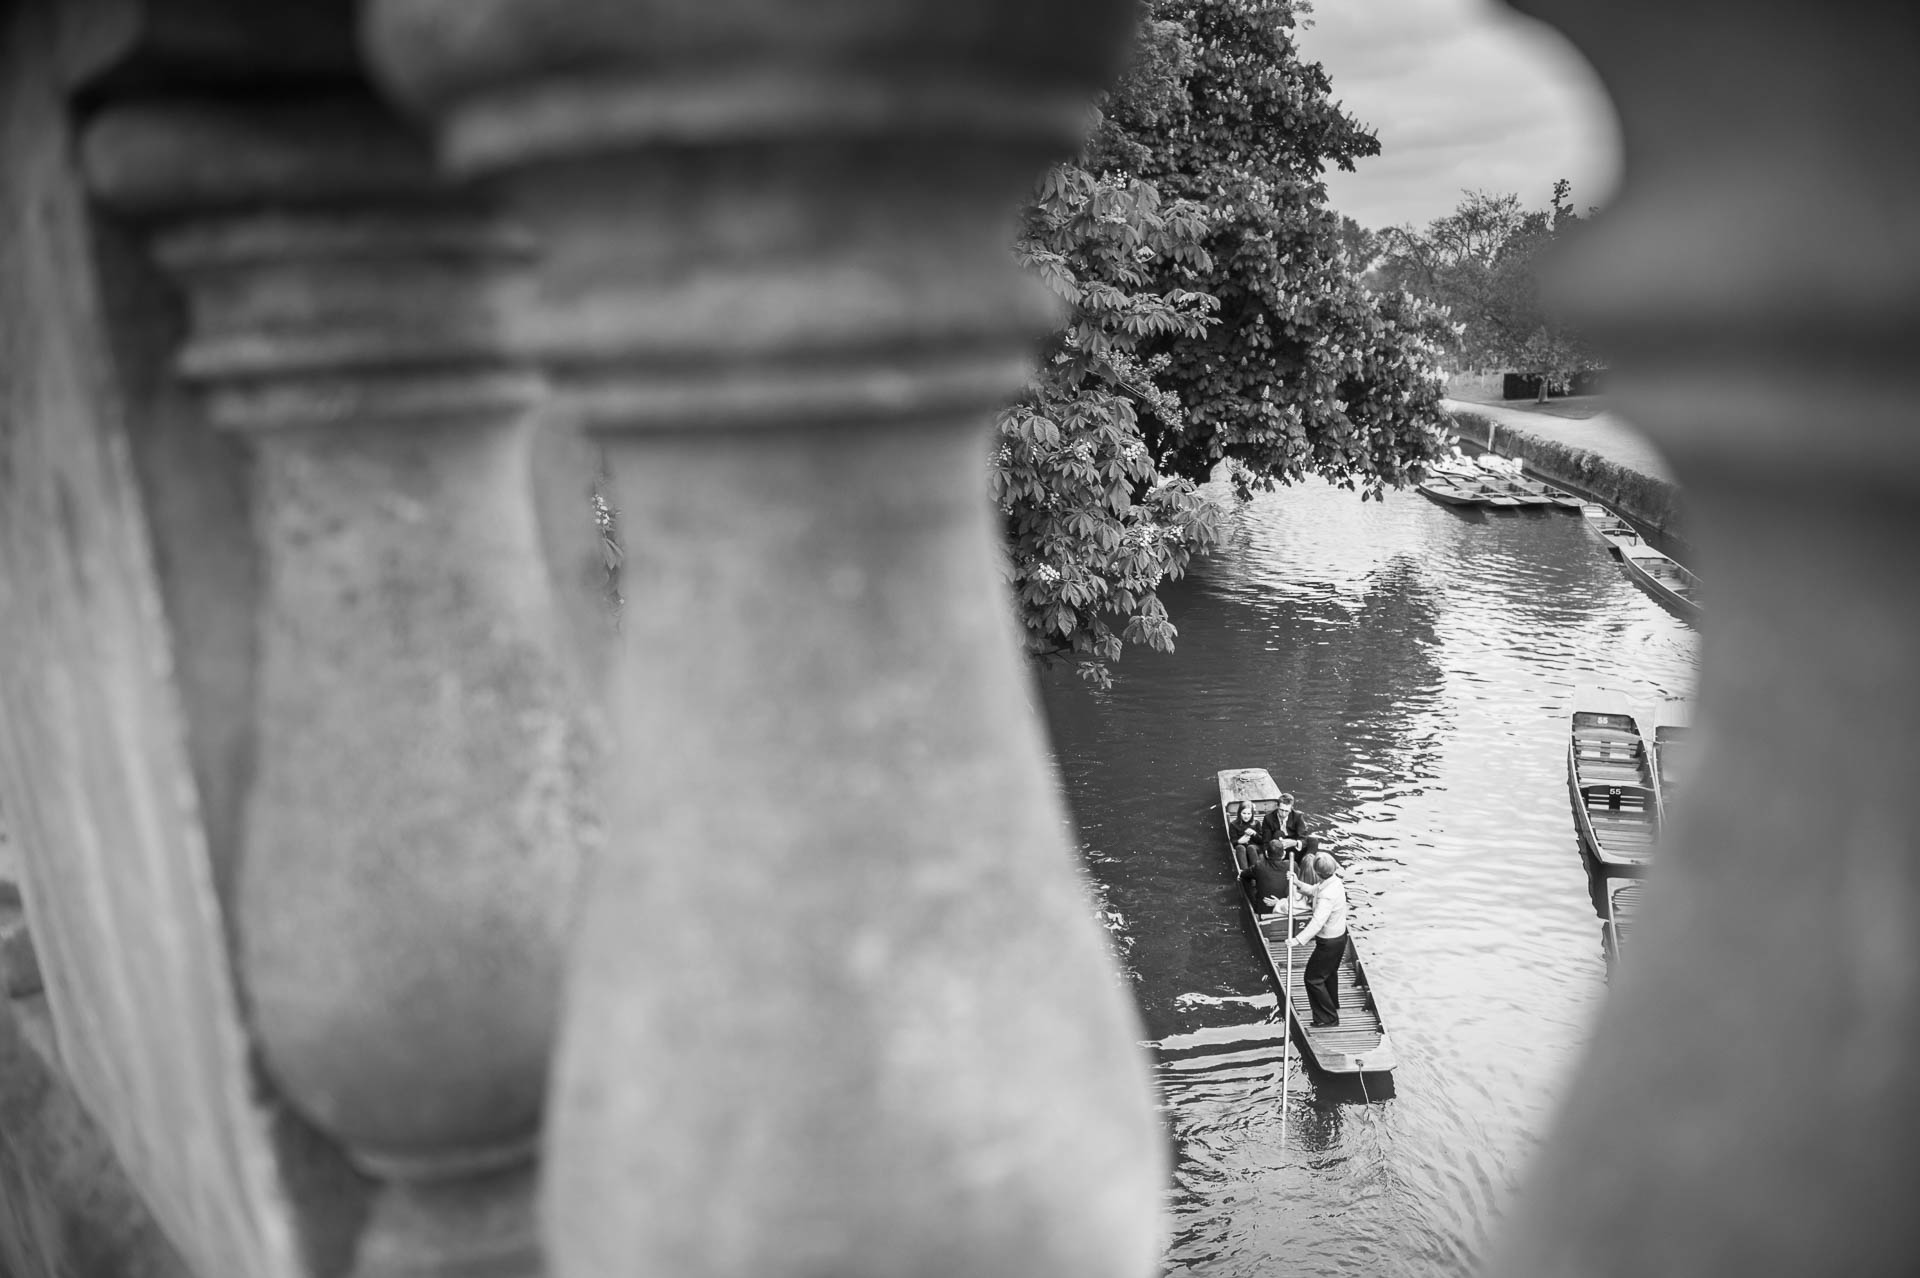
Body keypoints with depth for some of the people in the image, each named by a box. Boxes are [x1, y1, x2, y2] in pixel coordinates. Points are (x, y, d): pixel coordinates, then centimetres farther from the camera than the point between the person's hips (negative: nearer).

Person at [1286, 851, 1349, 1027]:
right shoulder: (1333, 880, -6)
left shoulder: (1327, 895, -35)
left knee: (1313, 978, 4)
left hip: (1329, 942, -10)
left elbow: (1317, 922, -44)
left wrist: (1298, 939, -49)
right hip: (1338, 935, 10)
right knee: (1329, 973, 31)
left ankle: (1328, 1017, 14)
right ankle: (1333, 1006, 52)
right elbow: (1313, 890, 13)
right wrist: (1298, 883, -2)